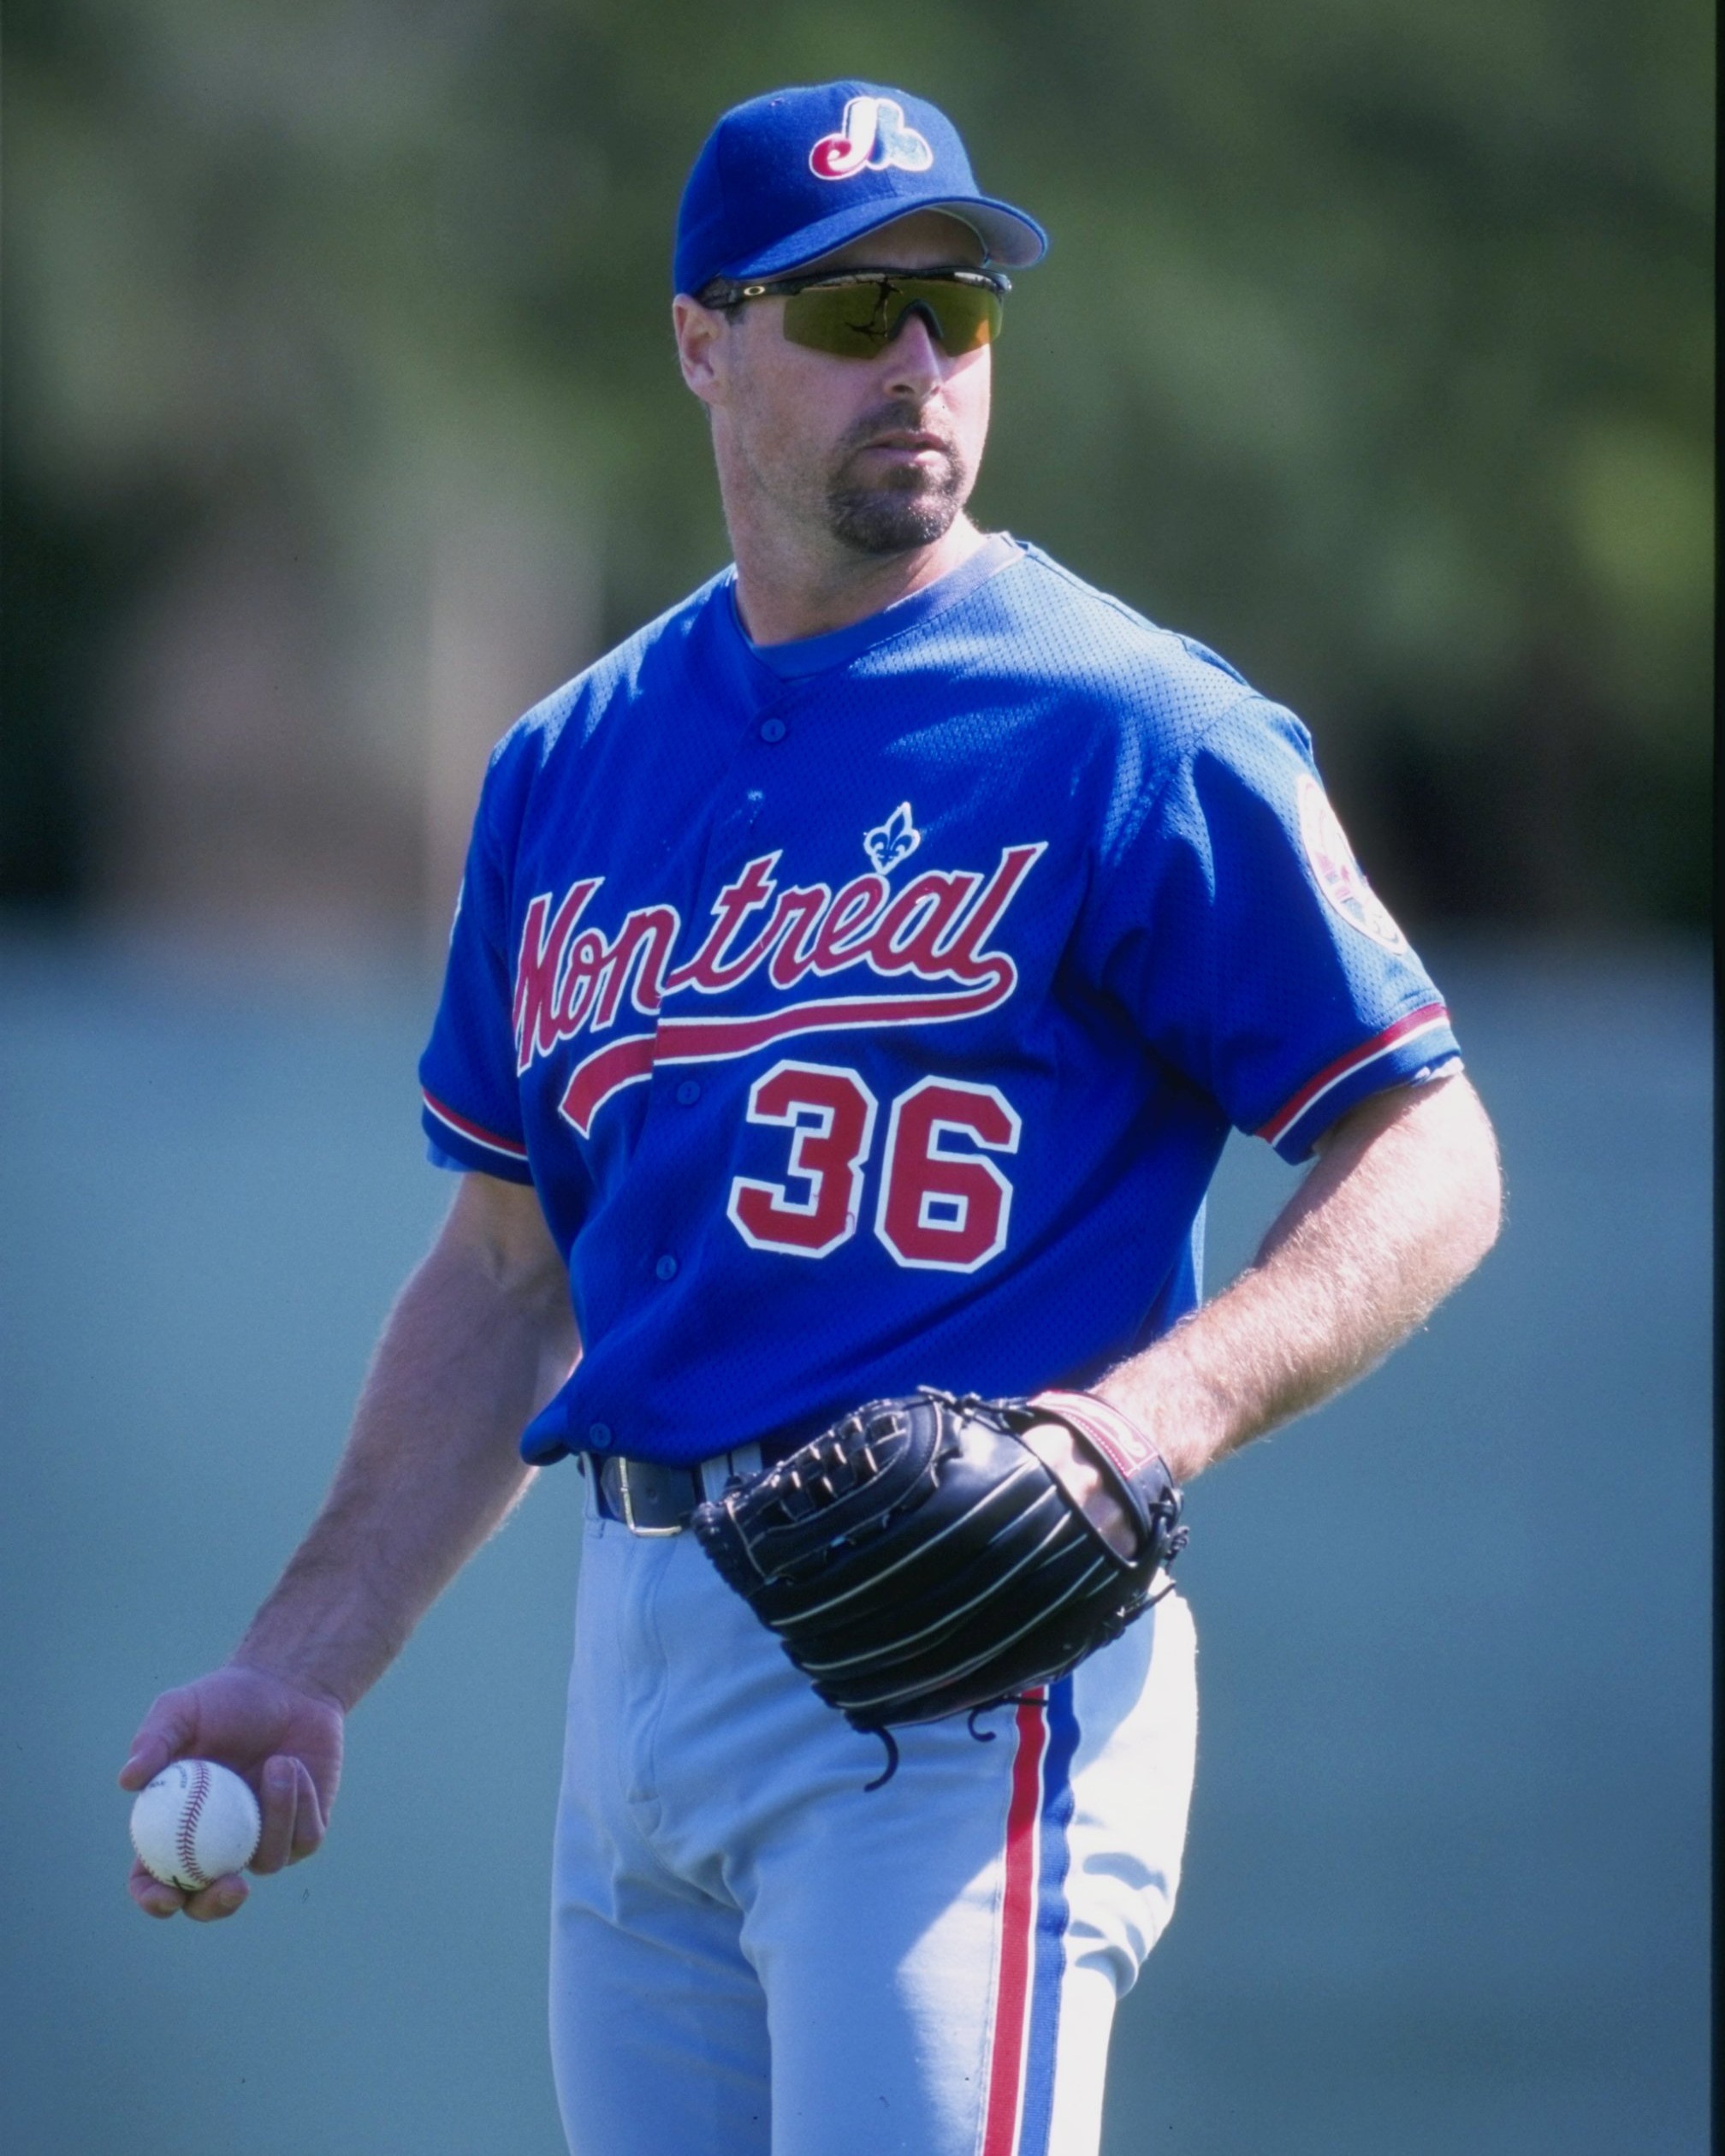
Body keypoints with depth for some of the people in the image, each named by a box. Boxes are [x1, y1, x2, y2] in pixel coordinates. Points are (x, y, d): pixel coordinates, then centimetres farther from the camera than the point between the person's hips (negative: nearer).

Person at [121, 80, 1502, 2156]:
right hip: (635, 1653, 7)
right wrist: (299, 1669, 14)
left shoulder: (1131, 729, -4)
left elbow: (1427, 1163, -5)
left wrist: (1169, 1409, -22)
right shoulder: (570, 769, 14)